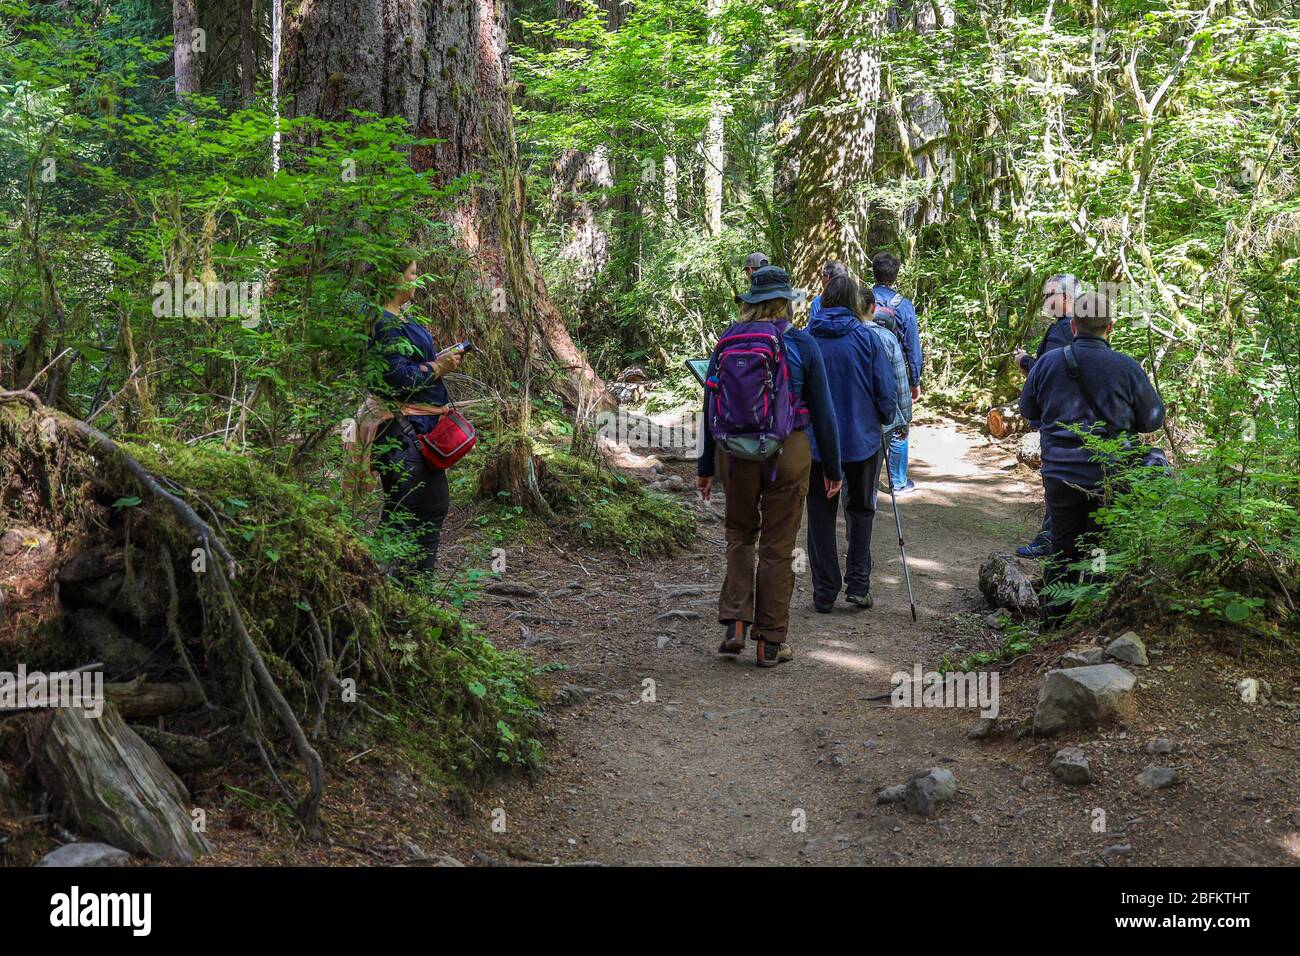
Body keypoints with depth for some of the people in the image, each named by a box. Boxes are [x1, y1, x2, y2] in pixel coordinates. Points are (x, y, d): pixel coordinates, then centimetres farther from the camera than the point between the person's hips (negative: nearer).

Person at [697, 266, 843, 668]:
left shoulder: (727, 341, 2)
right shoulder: (802, 344, -2)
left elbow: (710, 405, 5)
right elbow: (822, 411, 0)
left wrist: (705, 465, 13)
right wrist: (833, 468, 8)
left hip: (735, 451, 2)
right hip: (789, 452, -1)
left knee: (740, 534, 19)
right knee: (777, 546, 7)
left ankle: (735, 624, 6)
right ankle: (771, 642, 12)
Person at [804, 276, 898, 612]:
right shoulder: (866, 338, -8)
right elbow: (886, 389, -6)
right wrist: (887, 419, 13)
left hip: (815, 442, 1)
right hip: (862, 439, 0)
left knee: (821, 515, 10)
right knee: (861, 509, 18)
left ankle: (824, 593, 11)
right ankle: (858, 584, 13)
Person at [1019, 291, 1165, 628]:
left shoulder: (1047, 362, -3)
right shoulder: (1127, 368, -9)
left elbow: (1028, 410, 11)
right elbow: (1154, 419, 2)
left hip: (1059, 475, 2)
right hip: (1109, 477, -2)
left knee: (1062, 549, 15)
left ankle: (1054, 620, 21)